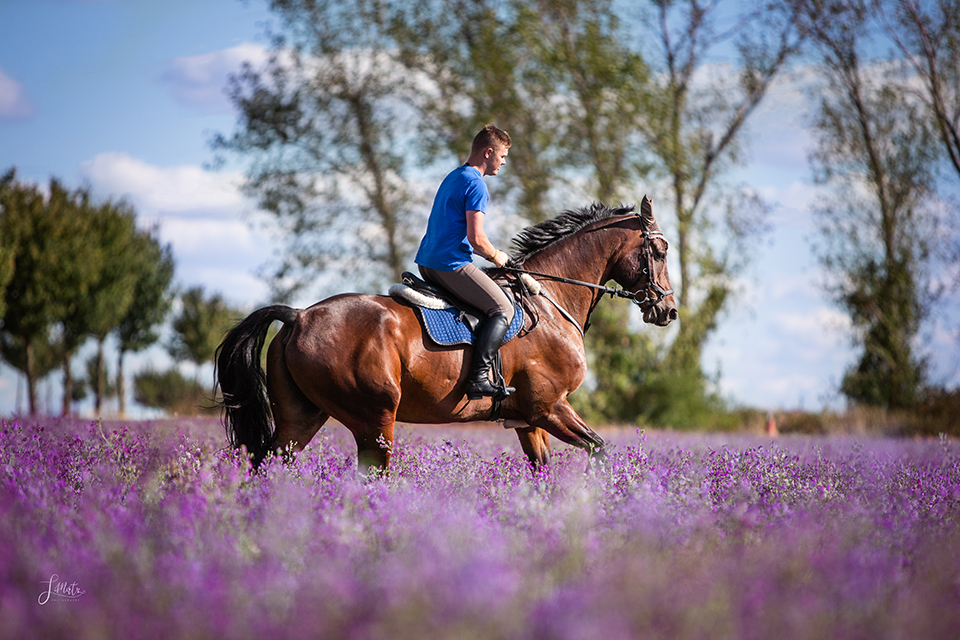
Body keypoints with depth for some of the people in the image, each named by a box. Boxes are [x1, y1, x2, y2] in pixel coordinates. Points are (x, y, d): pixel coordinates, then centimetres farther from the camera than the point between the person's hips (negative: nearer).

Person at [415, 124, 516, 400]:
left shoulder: (453, 177, 19)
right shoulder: (476, 185, -12)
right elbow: (476, 238, -20)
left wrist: (490, 253, 21)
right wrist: (496, 257, -1)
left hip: (427, 262, 10)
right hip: (452, 264, -10)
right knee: (502, 309, -7)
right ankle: (478, 378, -20)